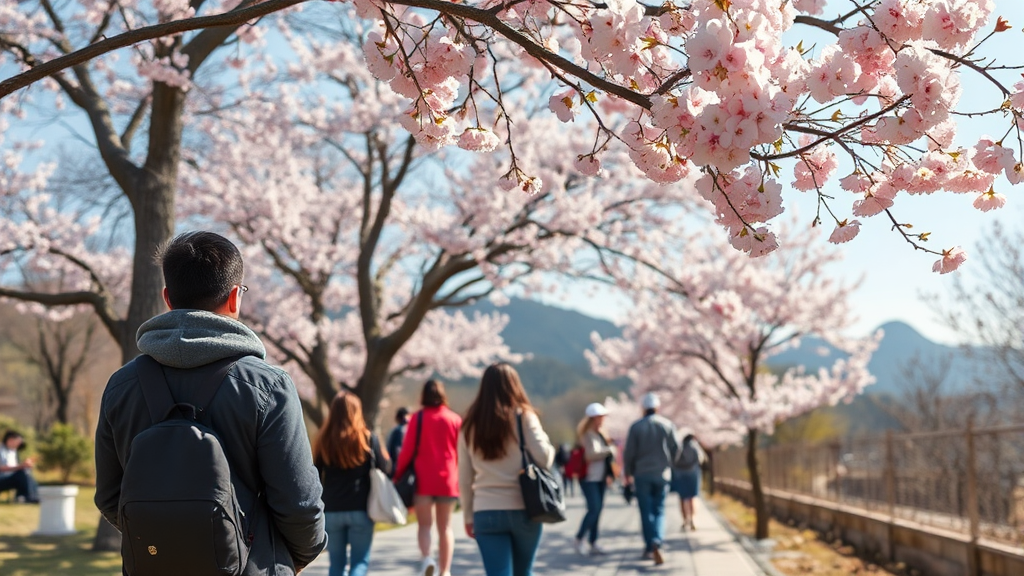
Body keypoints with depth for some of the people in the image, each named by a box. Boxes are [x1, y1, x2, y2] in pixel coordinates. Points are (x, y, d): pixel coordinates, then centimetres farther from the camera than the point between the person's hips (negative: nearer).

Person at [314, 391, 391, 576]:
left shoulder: (324, 440, 0)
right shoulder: (367, 438, -6)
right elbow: (385, 467, 1)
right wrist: (385, 455, 20)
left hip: (332, 510, 2)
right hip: (360, 509, -2)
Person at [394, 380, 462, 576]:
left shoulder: (418, 418, -1)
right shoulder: (455, 419, 3)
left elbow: (407, 449, -3)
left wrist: (398, 475, 7)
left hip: (423, 479, -1)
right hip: (448, 480, 1)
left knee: (424, 524, 8)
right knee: (445, 526, 11)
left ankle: (425, 557, -19)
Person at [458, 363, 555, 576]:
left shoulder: (470, 424, 7)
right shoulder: (523, 416, -3)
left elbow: (464, 478, 8)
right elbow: (543, 458, -11)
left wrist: (468, 516, 15)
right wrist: (546, 441, 10)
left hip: (486, 511, 1)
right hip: (523, 508, -1)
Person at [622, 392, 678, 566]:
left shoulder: (636, 426, -6)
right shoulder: (668, 425, -1)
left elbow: (629, 452, -6)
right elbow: (675, 448, -1)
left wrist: (628, 473, 9)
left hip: (642, 474, -1)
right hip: (662, 474, 1)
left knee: (647, 512, 5)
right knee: (659, 511, 9)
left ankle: (651, 547, -1)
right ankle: (657, 542, -13)